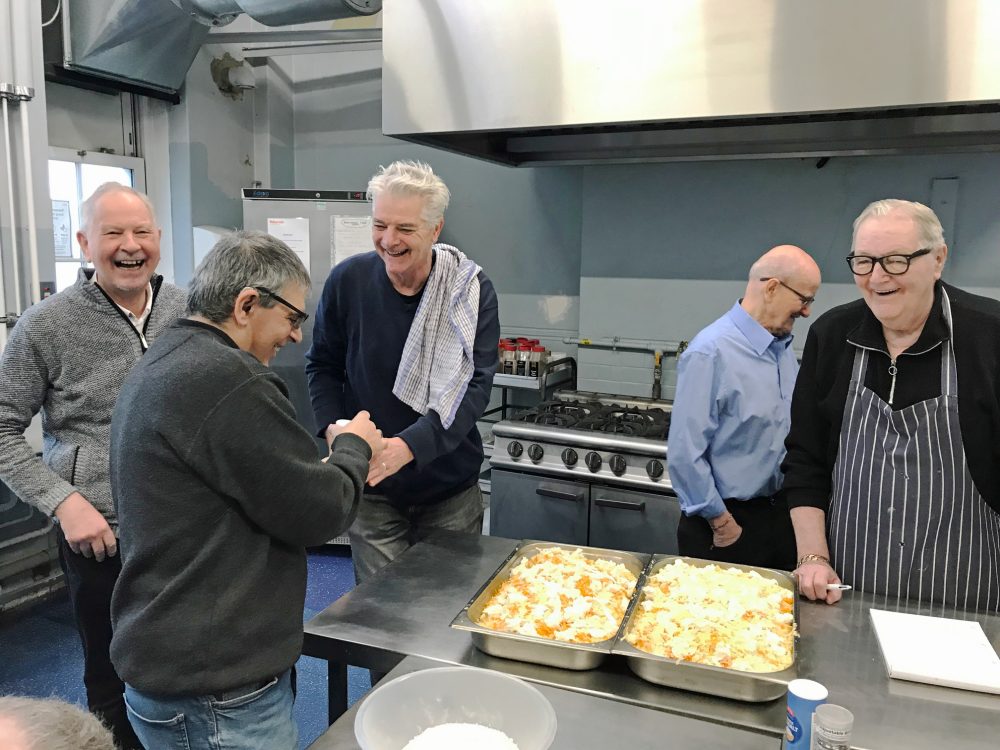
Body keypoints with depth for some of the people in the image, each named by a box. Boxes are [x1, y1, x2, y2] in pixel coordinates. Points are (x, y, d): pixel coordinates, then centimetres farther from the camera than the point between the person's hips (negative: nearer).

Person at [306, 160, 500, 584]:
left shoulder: (471, 290, -12)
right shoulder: (347, 281, -8)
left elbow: (476, 386, -17)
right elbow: (322, 366, 5)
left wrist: (409, 445, -30)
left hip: (451, 489, 0)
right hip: (372, 492, 1)